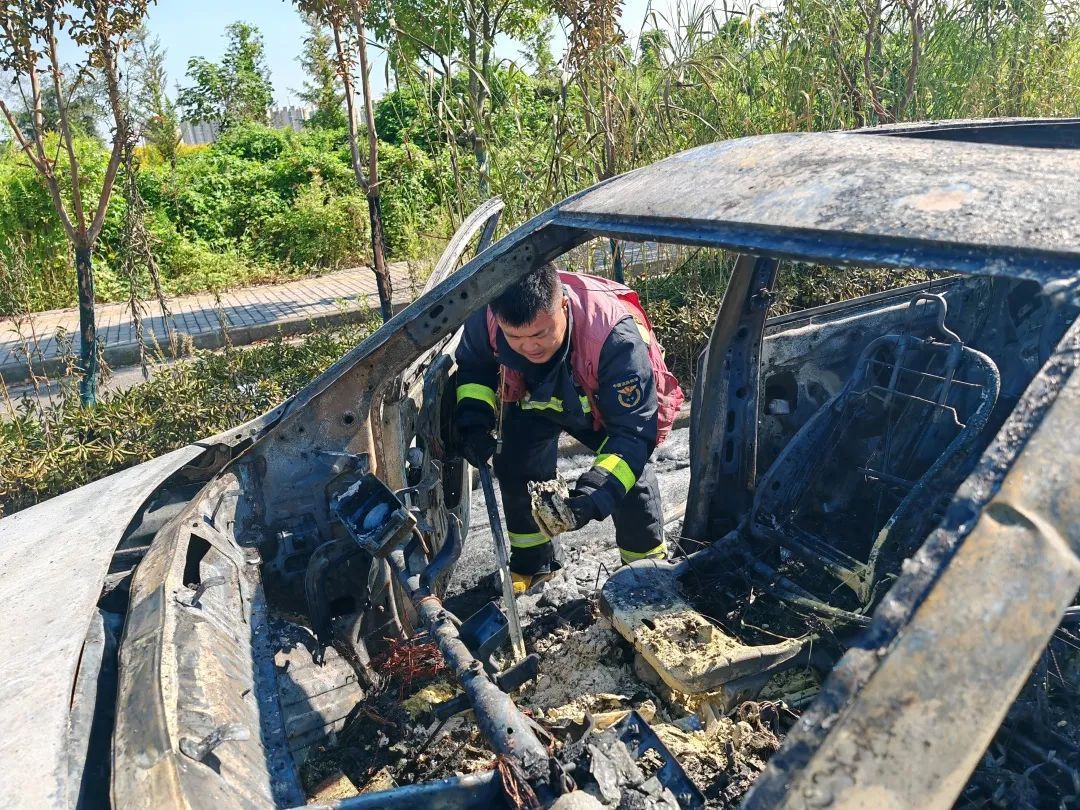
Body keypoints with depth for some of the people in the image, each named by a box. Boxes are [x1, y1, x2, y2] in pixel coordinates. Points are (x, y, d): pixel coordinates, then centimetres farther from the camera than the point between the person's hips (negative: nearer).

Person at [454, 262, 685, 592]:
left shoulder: (614, 334, -46)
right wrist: (473, 422, -30)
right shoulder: (487, 315, -34)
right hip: (535, 397, 3)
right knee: (514, 466, -7)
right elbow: (473, 369, -11)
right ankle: (531, 562, 19)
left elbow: (633, 430, -42)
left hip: (612, 403, -3)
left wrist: (590, 498, -55)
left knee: (631, 476, -16)